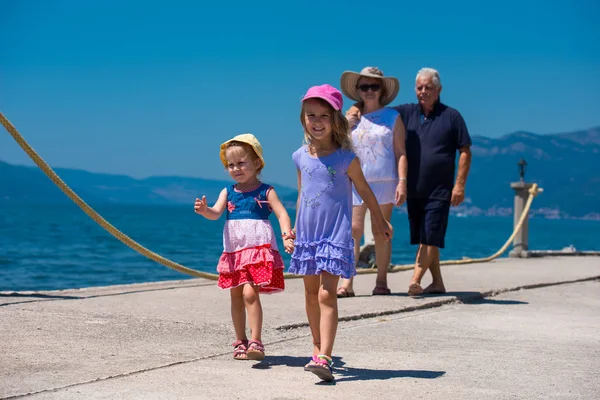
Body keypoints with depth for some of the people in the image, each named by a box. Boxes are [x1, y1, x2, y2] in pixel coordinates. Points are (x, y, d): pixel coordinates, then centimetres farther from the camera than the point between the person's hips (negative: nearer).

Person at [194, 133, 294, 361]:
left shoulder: (266, 192, -1)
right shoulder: (228, 193, 10)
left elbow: (282, 214, -10)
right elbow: (216, 213, -4)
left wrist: (287, 236, -27)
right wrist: (204, 210, -27)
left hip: (258, 250, -5)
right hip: (233, 252, 5)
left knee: (250, 293, -20)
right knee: (236, 297, 13)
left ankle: (256, 342, -18)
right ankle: (240, 342, 27)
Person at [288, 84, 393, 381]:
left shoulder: (346, 158, -6)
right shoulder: (301, 156, 5)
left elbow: (364, 190, 7)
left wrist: (380, 221, 17)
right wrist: (294, 228, 20)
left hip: (336, 233, -5)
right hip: (308, 232, 5)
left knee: (327, 293, -15)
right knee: (311, 293, 13)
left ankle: (324, 358, -21)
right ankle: (318, 348, 29)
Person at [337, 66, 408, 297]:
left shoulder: (393, 117, 5)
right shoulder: (351, 117, 13)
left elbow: (400, 152, 2)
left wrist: (402, 181, -8)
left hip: (384, 181, -2)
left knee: (380, 232, 1)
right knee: (353, 231, -6)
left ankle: (381, 282, 8)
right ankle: (347, 282, -8)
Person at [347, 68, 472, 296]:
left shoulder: (451, 116, 0)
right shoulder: (406, 113, 9)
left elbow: (465, 151, -1)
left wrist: (460, 184, -8)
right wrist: (358, 107, -10)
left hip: (439, 191, -4)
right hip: (414, 190, 5)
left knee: (430, 238, -11)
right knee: (423, 239, 9)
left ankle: (415, 281, -15)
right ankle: (437, 283, 17)